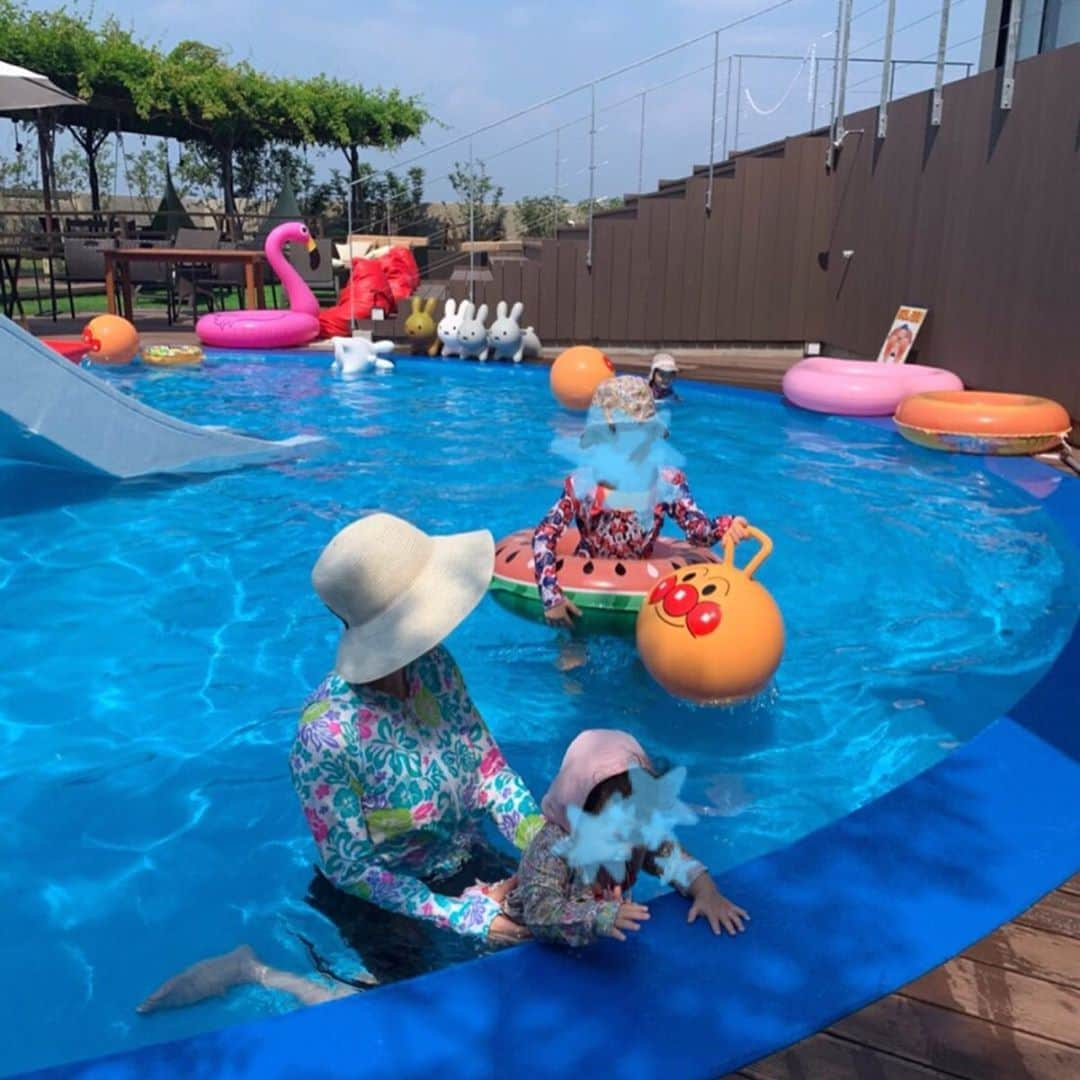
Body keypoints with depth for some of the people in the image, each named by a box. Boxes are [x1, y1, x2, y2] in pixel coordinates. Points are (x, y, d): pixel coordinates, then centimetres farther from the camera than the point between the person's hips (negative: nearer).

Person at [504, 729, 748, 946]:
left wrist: (706, 892, -22)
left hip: (611, 938, 6)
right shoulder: (553, 847, -32)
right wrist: (598, 917, -55)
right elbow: (540, 913, -42)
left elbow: (673, 858, -5)